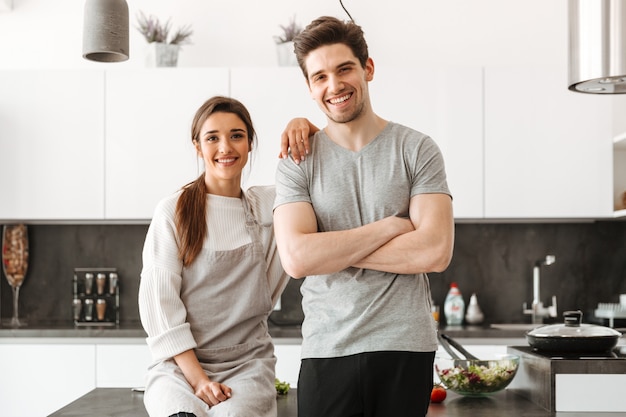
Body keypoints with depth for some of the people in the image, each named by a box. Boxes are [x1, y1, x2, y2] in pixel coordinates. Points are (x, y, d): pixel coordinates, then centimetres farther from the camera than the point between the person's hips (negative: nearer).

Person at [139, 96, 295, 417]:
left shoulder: (270, 204, 8)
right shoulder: (173, 212, 1)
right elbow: (158, 302, -3)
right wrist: (197, 378, -11)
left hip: (248, 363, 1)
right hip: (179, 363, -1)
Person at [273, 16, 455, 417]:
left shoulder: (417, 150, 1)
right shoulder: (297, 163, 3)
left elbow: (436, 252, -10)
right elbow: (297, 258, -11)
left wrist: (333, 251, -9)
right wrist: (390, 226, -10)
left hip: (406, 349, 0)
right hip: (327, 351, 1)